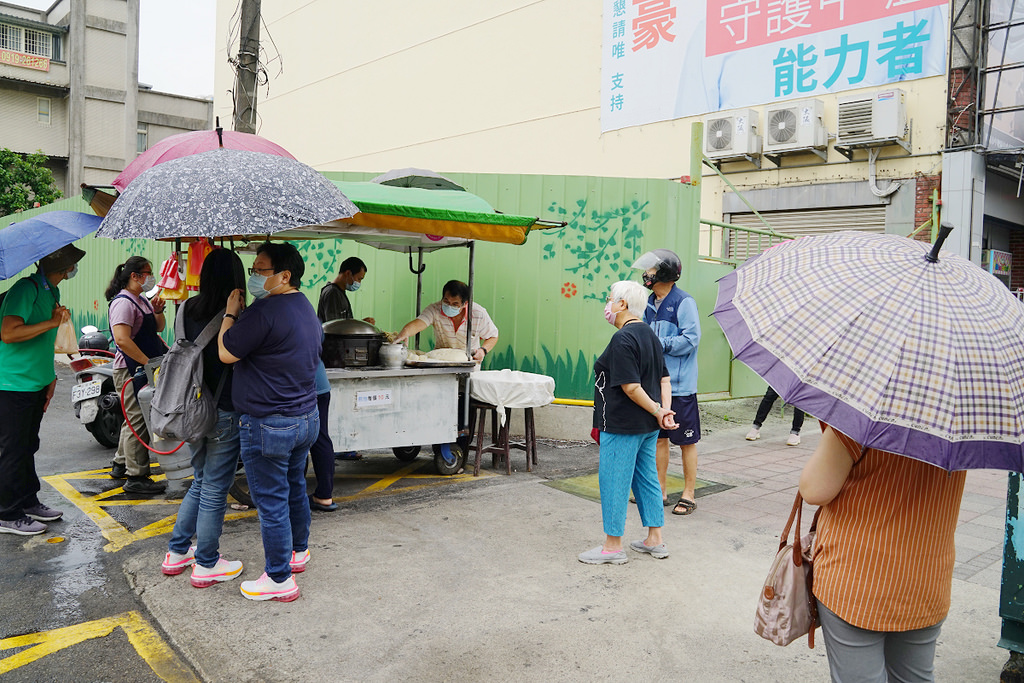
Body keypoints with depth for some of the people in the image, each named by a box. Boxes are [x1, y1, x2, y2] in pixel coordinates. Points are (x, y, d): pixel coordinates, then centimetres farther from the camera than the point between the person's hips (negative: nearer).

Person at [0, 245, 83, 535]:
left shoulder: (51, 292, 12)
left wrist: (50, 377, 19)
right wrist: (52, 322, -26)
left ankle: (28, 502, 29)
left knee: (28, 446, 18)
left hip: (37, 384, 9)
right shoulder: (26, 289, -17)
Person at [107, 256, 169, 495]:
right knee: (138, 421, -7)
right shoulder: (123, 302, -15)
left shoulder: (141, 300, 15)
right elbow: (122, 340, -26)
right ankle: (136, 477, -1)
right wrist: (148, 363, -26)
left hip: (143, 369, 11)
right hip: (131, 369, -11)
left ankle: (120, 465, 33)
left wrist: (158, 311, 4)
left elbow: (158, 328, 23)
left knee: (134, 420, 20)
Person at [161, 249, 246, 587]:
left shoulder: (187, 309, 1)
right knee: (215, 489, 7)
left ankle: (177, 552, 32)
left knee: (201, 482, 24)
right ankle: (206, 565, 20)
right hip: (224, 413, -7)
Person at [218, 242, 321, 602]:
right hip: (306, 417, 10)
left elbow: (226, 353, -13)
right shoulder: (306, 308, 11)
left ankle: (279, 579, 12)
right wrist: (240, 315, 20)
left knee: (271, 501, 1)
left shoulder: (265, 311, -21)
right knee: (295, 488, 24)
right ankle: (298, 551, 41)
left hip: (268, 424, -10)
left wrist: (231, 313, -2)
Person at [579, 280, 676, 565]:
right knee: (647, 478, 17)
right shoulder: (650, 334, 11)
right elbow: (664, 379, 10)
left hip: (623, 425, -10)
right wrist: (665, 410, 0)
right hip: (648, 425, 10)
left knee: (613, 481, 1)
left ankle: (613, 546, 10)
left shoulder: (622, 339, -20)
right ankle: (655, 541, 26)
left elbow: (631, 387, -23)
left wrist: (657, 411, -12)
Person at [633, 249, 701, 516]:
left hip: (679, 384, -7)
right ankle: (660, 491, 24)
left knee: (686, 441, 3)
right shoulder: (649, 303, 12)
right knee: (658, 438, 13)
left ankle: (689, 495, 13)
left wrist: (658, 343, -18)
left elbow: (691, 340, -18)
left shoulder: (684, 302, -10)